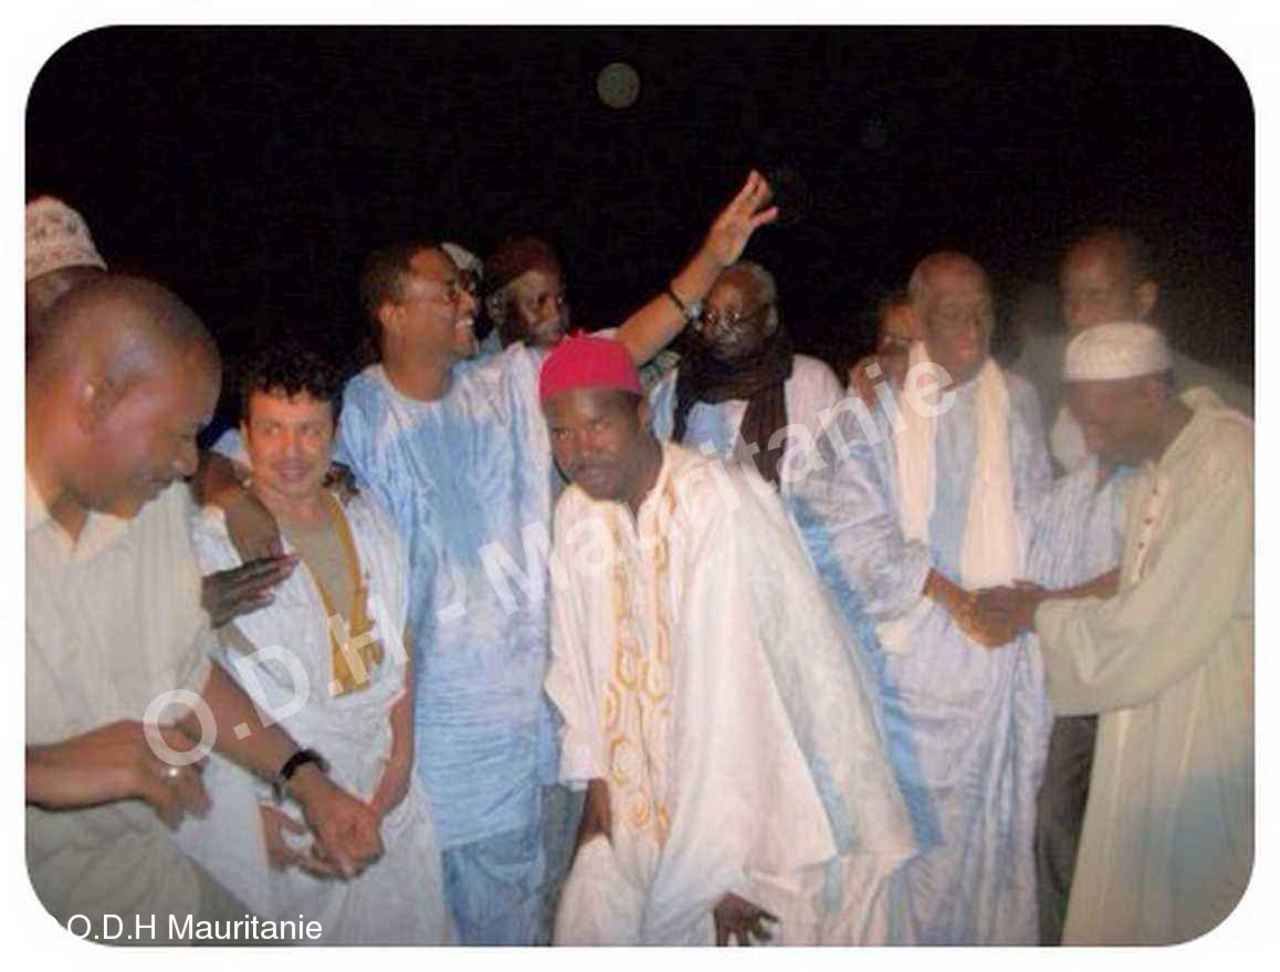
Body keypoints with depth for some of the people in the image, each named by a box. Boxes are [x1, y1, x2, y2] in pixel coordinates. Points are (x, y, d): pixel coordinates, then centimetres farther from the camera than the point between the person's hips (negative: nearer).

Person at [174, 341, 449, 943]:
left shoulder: (368, 521, 3)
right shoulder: (211, 541, -14)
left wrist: (401, 754, 2)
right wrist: (258, 810, -12)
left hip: (384, 797, 5)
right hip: (269, 807, -4)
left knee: (403, 933, 16)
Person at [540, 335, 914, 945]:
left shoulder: (718, 503, -25)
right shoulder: (576, 513, -3)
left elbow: (733, 687, -25)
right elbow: (576, 658, 6)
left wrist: (725, 857, -21)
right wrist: (594, 776, 4)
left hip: (757, 794, -5)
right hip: (644, 792, 6)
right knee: (588, 923, 13)